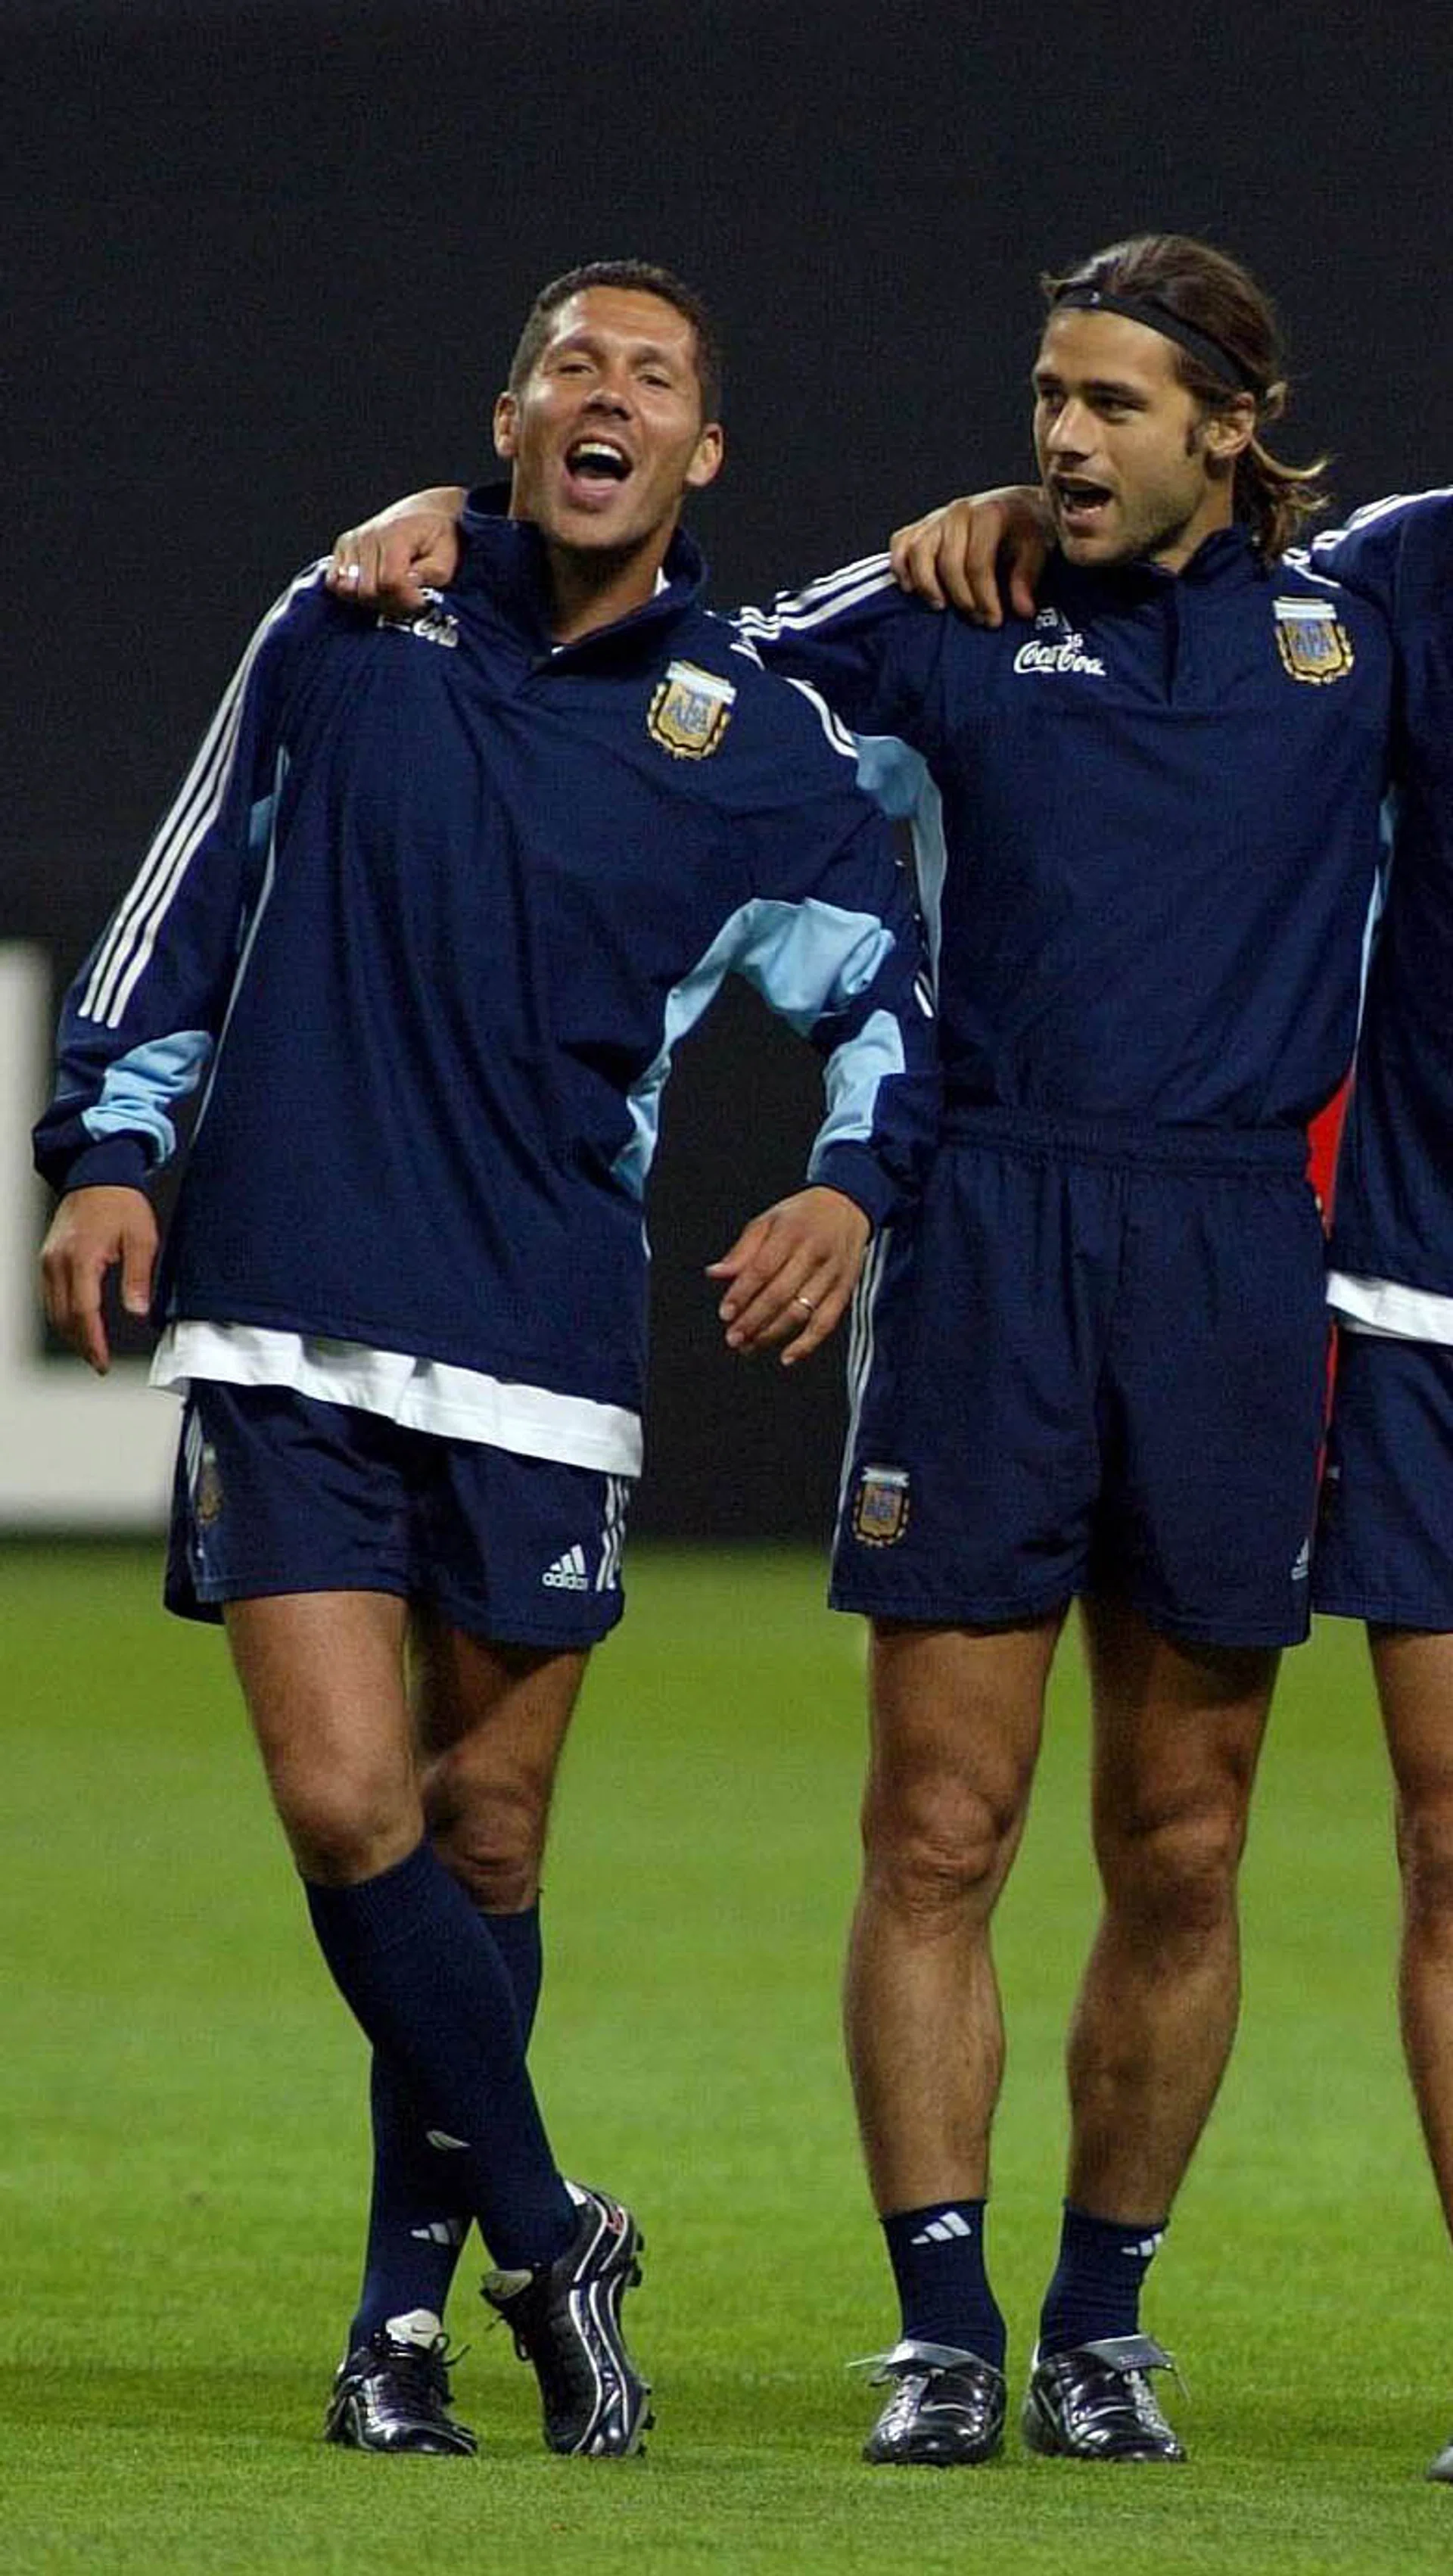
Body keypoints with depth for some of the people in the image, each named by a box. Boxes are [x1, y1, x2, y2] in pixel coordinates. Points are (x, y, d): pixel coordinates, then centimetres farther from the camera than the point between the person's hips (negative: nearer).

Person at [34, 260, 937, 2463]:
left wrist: (853, 1182, -8)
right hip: (289, 1331, -1)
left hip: (546, 1360, 1)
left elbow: (887, 997, 11)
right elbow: (188, 896, 14)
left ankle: (410, 2310, 19)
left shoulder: (759, 746, 4)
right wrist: (108, 1145, 8)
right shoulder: (349, 630, 6)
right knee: (349, 1808, -12)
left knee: (484, 1844, 5)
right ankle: (546, 2246, 3)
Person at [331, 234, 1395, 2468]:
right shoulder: (955, 612, 7)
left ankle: (1105, 2324, 17)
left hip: (1235, 1254, 1)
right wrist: (463, 521, 4)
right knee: (940, 1828, -5)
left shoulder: (1358, 622, 9)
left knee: (1182, 1855, 5)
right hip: (983, 1241, -1)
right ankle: (943, 2333, 0)